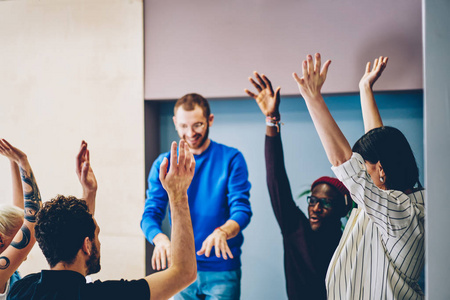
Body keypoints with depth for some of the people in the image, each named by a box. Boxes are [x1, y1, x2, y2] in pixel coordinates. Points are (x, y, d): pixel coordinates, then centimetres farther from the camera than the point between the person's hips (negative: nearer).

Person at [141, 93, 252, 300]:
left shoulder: (231, 159, -2)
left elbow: (242, 210, -10)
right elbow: (151, 213, -2)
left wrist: (222, 232, -33)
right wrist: (159, 238, -25)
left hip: (222, 269, -2)